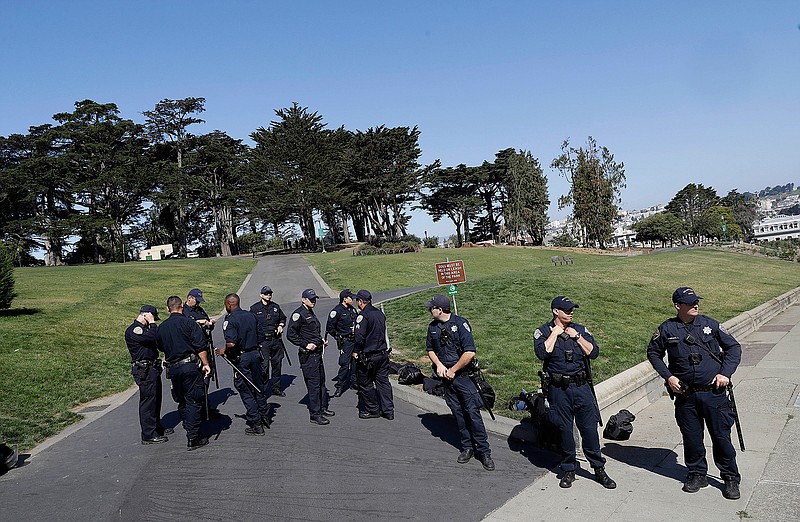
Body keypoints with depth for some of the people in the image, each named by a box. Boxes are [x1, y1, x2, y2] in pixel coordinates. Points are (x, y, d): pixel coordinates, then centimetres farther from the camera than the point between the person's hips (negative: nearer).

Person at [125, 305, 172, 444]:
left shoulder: (145, 328, 18)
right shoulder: (132, 330, -14)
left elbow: (158, 341, 15)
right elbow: (152, 338, -26)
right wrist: (152, 323, -16)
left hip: (153, 369, 10)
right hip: (144, 371, -10)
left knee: (156, 400, 18)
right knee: (148, 401, -6)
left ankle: (157, 428, 31)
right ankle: (148, 435, -1)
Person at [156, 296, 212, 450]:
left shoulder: (161, 327, 10)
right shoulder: (188, 322, -7)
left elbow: (161, 348, 21)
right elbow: (200, 346, -12)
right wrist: (206, 364, -8)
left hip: (173, 369, 5)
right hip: (190, 366, -5)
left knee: (182, 401, 17)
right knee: (193, 401, -2)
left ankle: (190, 431, 25)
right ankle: (193, 438, -2)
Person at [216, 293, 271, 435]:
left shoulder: (230, 320, -15)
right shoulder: (250, 315, 6)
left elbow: (231, 343, -24)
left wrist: (224, 351, -6)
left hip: (241, 358, -6)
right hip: (255, 353, 6)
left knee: (245, 391, 3)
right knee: (258, 386, 19)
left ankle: (256, 424, 6)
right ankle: (265, 416, 30)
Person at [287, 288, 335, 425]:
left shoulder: (311, 313, 18)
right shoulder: (299, 314, -12)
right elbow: (290, 334, -19)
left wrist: (321, 341, 14)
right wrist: (305, 345, -20)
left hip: (317, 353, 10)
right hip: (308, 355, -10)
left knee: (321, 382, 17)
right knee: (313, 384, -6)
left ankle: (323, 408, 30)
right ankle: (315, 414, 0)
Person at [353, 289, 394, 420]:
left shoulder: (363, 316, -17)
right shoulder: (380, 313, 8)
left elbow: (359, 338, -22)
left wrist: (356, 351, -8)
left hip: (368, 356, -7)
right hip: (383, 354, 7)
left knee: (366, 384, 8)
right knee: (383, 381, 12)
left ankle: (372, 410, 17)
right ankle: (388, 411, 13)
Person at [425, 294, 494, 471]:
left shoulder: (460, 324, -13)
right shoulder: (433, 327, 6)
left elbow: (470, 353, -18)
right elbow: (430, 349, 17)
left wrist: (452, 370, -12)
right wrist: (439, 364, -2)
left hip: (463, 375, -5)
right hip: (446, 377, 6)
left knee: (473, 412, -5)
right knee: (458, 413, 11)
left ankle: (484, 451, 3)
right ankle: (467, 447, 22)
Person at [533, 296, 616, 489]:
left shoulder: (580, 329, 9)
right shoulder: (543, 332, 0)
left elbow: (594, 352, -1)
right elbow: (542, 353, -19)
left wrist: (576, 336, -7)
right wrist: (555, 333, -12)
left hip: (581, 386, 2)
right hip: (558, 389, -2)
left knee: (589, 427, 3)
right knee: (564, 429, 7)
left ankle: (599, 469, 17)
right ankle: (568, 470, 22)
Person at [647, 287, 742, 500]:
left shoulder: (710, 324, -1)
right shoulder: (667, 329, -3)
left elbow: (734, 347, 8)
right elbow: (653, 353, 10)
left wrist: (725, 373, -4)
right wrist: (668, 376, 0)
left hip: (713, 392, 0)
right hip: (685, 394, 0)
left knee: (721, 436, 5)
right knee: (691, 437, 9)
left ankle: (731, 478, 22)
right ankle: (697, 474, 28)